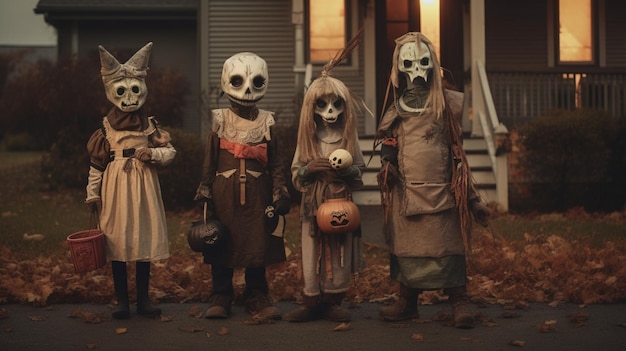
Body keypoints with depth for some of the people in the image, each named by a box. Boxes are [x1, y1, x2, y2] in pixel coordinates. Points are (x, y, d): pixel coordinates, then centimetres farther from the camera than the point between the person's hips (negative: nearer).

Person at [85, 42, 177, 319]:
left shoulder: (150, 126, 5)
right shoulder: (106, 128, 2)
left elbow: (170, 151, 5)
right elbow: (96, 164, 3)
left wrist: (152, 153, -14)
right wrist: (92, 193, 1)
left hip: (144, 186, 1)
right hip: (115, 188, -1)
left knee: (144, 240, 4)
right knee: (117, 243, 1)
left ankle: (143, 299, 14)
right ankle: (122, 301, 10)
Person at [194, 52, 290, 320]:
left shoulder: (266, 124, 6)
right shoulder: (220, 122, 4)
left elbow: (277, 163, 7)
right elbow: (209, 161, 6)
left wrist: (281, 194, 1)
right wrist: (205, 192, 3)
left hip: (257, 196, 1)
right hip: (225, 195, -1)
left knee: (258, 246, 4)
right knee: (223, 246, 5)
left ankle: (257, 299, 16)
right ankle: (220, 299, 16)